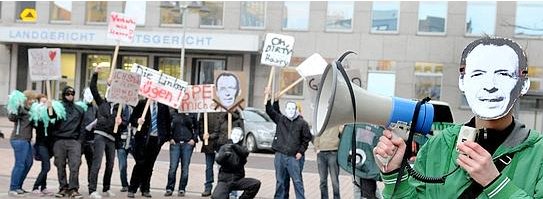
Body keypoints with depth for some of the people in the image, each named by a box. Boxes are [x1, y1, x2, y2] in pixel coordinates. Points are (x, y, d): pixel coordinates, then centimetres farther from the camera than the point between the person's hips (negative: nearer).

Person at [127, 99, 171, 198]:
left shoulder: (163, 106, 7)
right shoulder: (142, 103, 2)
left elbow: (168, 121, 13)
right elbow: (132, 118, 1)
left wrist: (167, 136, 9)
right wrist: (137, 121, -20)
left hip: (157, 139, 2)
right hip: (143, 138, -2)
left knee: (149, 165, 5)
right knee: (140, 163, -6)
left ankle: (145, 190, 15)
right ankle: (132, 189, 4)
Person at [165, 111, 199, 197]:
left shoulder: (191, 115, 5)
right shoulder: (173, 113, 5)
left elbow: (197, 127, 12)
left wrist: (194, 139, 1)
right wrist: (170, 138, 2)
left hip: (188, 143, 0)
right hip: (175, 143, 0)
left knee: (185, 167, 2)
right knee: (173, 167, -4)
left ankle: (182, 189, 10)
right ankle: (169, 189, 5)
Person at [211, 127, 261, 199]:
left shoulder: (242, 148, 7)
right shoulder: (224, 147, 4)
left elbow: (245, 153, -18)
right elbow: (218, 160, -14)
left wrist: (234, 146, -37)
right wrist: (225, 154, -36)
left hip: (238, 180, 2)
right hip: (224, 180, -2)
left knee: (256, 183, -22)